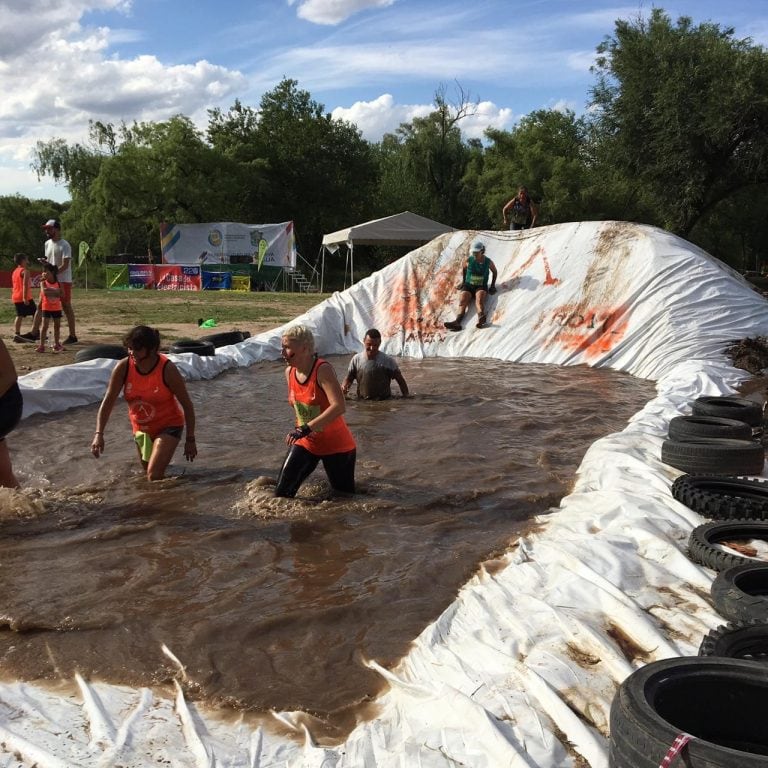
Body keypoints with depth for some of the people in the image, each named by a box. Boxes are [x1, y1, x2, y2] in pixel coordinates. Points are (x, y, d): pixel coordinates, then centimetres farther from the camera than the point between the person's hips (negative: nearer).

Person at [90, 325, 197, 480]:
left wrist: (190, 439, -13)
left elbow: (187, 405, -16)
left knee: (154, 476, -20)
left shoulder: (167, 370, -25)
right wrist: (99, 434, -25)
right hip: (141, 428, 5)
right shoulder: (123, 368, -16)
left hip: (168, 425, -5)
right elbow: (108, 401, -13)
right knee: (148, 472, 22)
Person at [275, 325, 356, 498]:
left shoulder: (323, 370, -23)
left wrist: (306, 429, -38)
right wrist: (299, 431, 15)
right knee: (282, 494, -1)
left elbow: (339, 407, -35)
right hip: (305, 443, 6)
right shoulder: (289, 373, -1)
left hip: (336, 446, -6)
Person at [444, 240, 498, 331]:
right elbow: (464, 269, 23)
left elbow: (495, 272, 18)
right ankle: (458, 322, -55)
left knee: (479, 299, -36)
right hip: (468, 285, 1)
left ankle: (481, 318, -67)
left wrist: (493, 285, 13)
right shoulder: (468, 261, 0)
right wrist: (463, 281, 23)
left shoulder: (488, 262, -1)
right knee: (463, 301, -29)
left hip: (481, 286, -1)